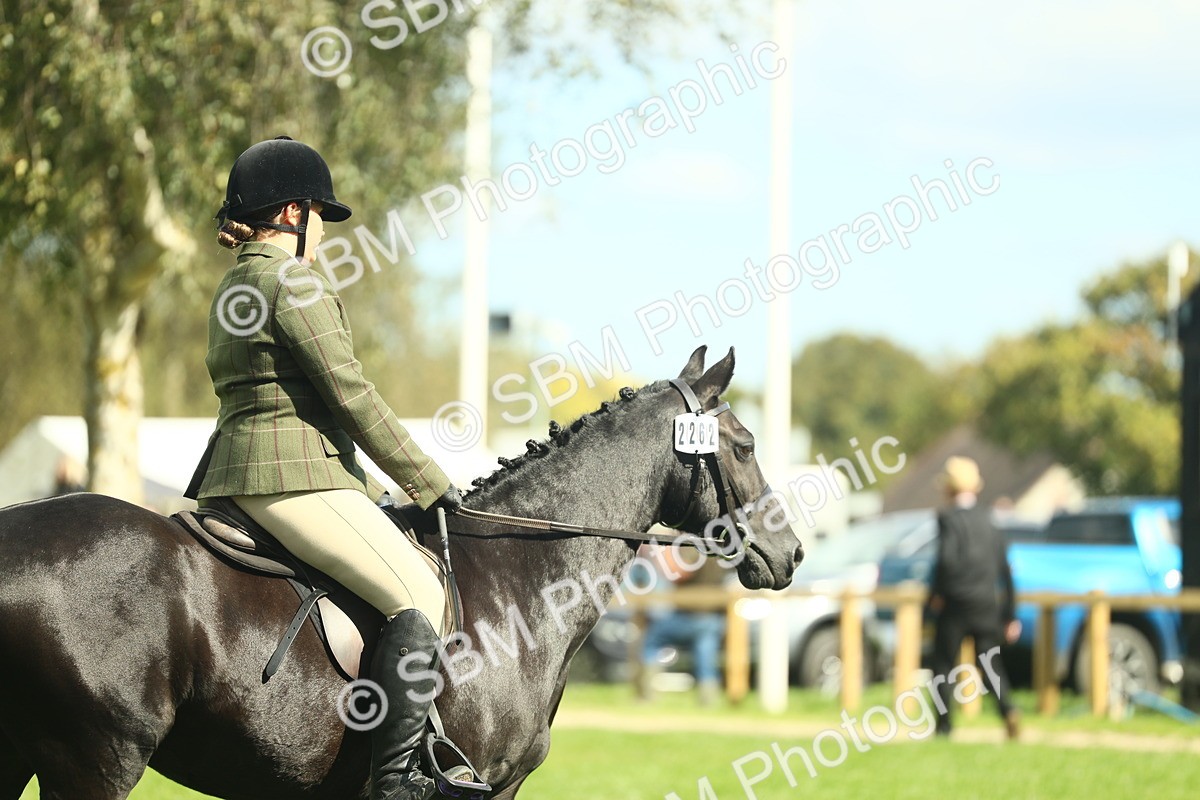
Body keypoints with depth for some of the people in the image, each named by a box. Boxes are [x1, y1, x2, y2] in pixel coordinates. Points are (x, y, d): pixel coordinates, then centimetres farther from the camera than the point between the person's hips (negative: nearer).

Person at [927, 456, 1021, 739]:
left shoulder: (949, 517, -7)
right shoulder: (987, 521, 11)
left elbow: (947, 559, -22)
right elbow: (1004, 570, 13)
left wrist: (935, 594, -7)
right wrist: (1010, 616, 17)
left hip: (956, 603, -5)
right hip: (988, 605, 5)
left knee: (943, 664, 7)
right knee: (991, 664, 6)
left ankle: (943, 724, 5)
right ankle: (1007, 709, -18)